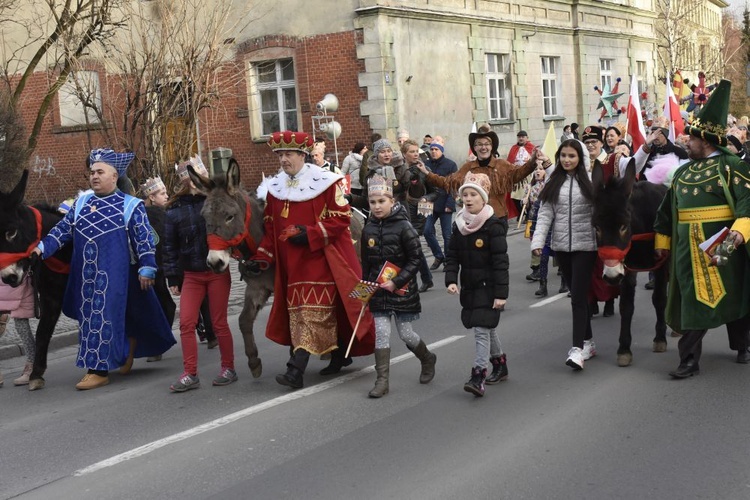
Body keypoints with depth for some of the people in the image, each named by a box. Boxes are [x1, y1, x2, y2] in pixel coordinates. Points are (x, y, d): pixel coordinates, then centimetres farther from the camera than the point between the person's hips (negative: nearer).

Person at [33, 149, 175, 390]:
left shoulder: (131, 206, -2)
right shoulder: (81, 203, 12)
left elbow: (144, 241, -4)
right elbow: (62, 230, 12)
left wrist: (147, 269, -10)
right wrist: (41, 247, -1)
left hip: (113, 275, -6)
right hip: (85, 275, 6)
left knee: (104, 318, -5)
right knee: (88, 317, 12)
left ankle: (99, 370, 3)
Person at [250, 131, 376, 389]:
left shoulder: (324, 182, -9)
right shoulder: (275, 188, 8)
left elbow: (342, 218, -10)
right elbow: (270, 227, 12)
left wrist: (311, 234, -19)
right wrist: (262, 257, 1)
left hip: (321, 259, -6)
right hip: (292, 264, 6)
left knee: (313, 311, -10)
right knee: (297, 309, 7)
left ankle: (296, 370, -14)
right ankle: (339, 355, 22)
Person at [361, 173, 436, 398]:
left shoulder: (403, 227, -12)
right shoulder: (368, 229, 4)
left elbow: (415, 259, -11)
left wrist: (396, 282, -18)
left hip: (402, 289, -4)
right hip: (378, 290, 4)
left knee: (405, 333, 4)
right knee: (381, 333, 0)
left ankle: (427, 359, 35)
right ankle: (382, 381, 6)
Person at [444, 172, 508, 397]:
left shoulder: (493, 226, -13)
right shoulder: (458, 225, 6)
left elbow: (500, 262, -15)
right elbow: (452, 256, 7)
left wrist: (501, 294, -18)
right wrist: (451, 280, -9)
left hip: (488, 286, -7)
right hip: (469, 286, 7)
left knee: (482, 329, -12)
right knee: (487, 328, 18)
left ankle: (478, 376, -12)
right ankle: (500, 365, 35)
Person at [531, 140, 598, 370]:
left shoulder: (590, 181, -4)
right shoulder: (553, 183, 6)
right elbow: (545, 214, 1)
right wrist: (537, 241, -10)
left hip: (585, 245, -4)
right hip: (561, 246, 4)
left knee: (578, 296, -8)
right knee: (577, 294, 13)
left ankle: (578, 348, -8)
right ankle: (588, 342, 25)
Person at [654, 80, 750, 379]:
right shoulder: (683, 172, 13)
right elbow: (667, 209, 19)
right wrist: (662, 240, 19)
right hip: (688, 249, 4)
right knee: (693, 299, 3)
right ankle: (689, 359, 6)